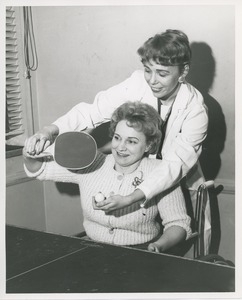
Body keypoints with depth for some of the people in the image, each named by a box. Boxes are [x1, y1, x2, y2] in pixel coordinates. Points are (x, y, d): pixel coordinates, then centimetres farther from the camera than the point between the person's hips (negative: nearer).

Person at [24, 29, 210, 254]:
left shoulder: (195, 110, -24)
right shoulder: (138, 83, -18)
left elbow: (175, 164, -32)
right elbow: (94, 110, -20)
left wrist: (129, 199, -43)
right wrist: (51, 129, -38)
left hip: (182, 183, -1)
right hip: (139, 175, 2)